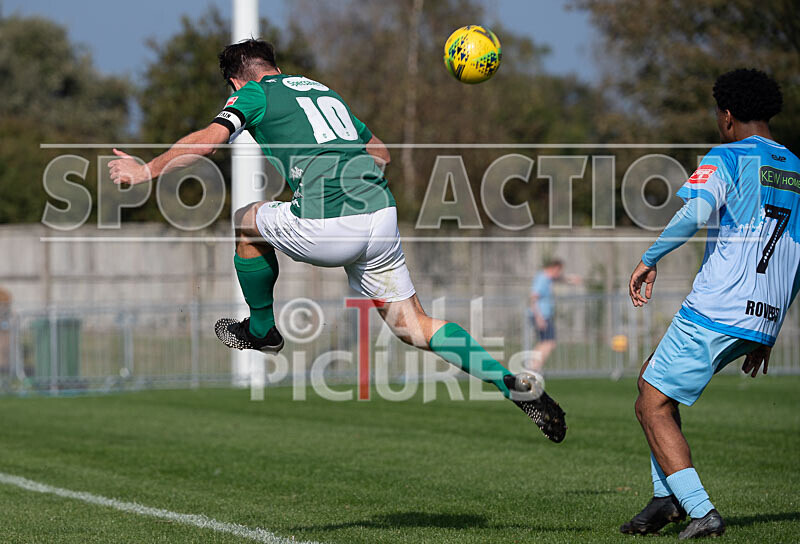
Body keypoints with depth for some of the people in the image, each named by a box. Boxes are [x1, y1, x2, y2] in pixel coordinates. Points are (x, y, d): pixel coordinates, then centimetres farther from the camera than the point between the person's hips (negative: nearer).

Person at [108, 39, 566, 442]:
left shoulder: (254, 93, 10)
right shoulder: (324, 90, 30)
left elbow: (208, 141, -5)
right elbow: (381, 153, 35)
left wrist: (147, 171, 4)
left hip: (328, 226, -6)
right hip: (382, 215, 6)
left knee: (247, 222, 23)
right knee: (414, 326, 12)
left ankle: (262, 332, 34)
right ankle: (513, 384, -4)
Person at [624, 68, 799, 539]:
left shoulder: (727, 158, -3)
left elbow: (697, 212, -24)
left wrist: (650, 259, -12)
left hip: (714, 313, -8)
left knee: (653, 407, 1)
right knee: (652, 376, 24)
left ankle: (702, 514, -11)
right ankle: (666, 497, 16)